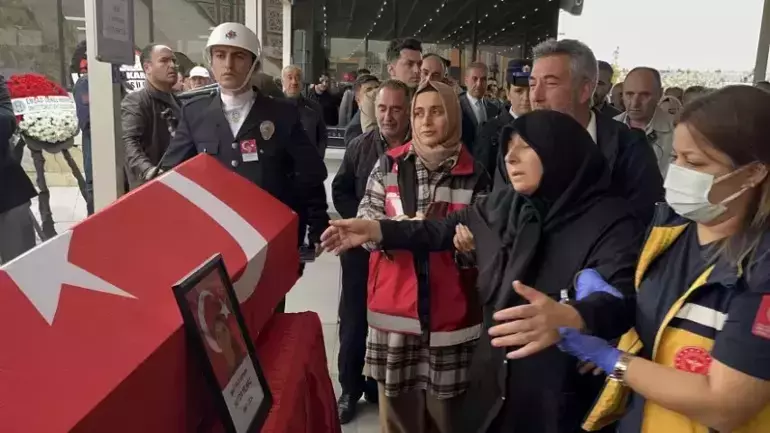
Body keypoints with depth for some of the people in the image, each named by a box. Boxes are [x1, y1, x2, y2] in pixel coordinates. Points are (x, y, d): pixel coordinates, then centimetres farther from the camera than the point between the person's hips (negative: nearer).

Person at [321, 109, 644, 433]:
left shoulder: (611, 221, -15)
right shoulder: (502, 206, 2)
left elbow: (623, 296, -30)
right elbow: (443, 231, 15)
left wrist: (571, 318, -51)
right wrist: (377, 230, 7)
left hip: (562, 399, -4)